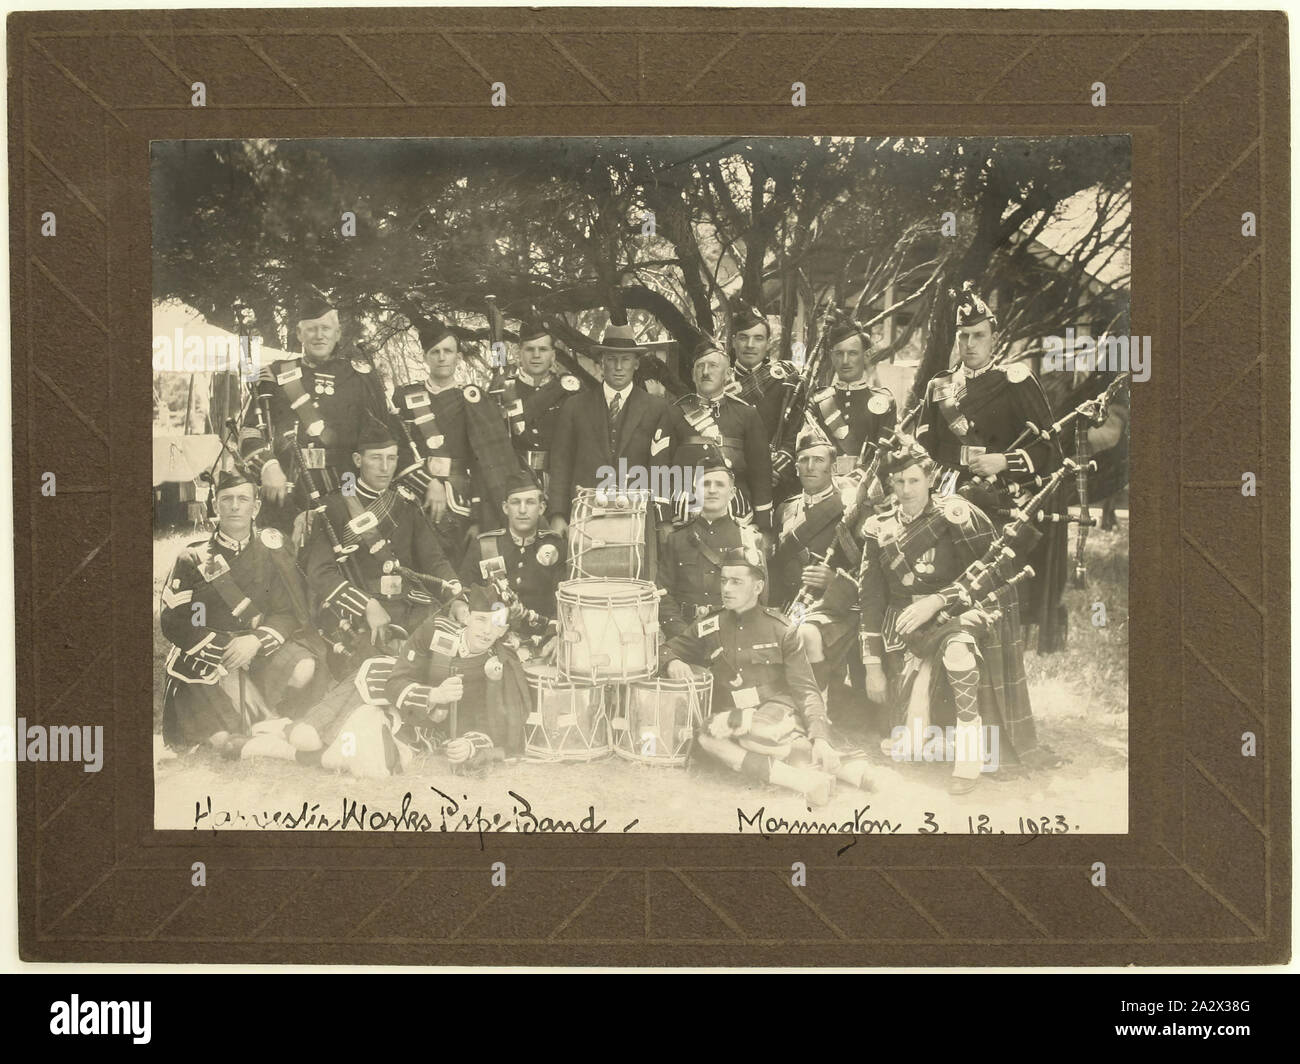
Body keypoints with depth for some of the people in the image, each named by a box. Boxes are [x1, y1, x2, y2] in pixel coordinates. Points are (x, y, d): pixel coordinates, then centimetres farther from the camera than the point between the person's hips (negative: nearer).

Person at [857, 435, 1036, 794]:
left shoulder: (955, 513, -6)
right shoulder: (879, 528, 4)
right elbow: (871, 600, 7)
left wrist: (937, 601, -21)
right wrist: (873, 666, 4)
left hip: (959, 613, -3)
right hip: (908, 624, 3)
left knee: (956, 645, -38)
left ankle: (970, 751, -27)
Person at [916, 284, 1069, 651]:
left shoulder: (1014, 381, 3)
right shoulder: (939, 388, 16)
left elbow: (1048, 447, -1)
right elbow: (923, 449, 18)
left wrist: (1004, 461, -15)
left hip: (1009, 502, -3)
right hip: (955, 497, 3)